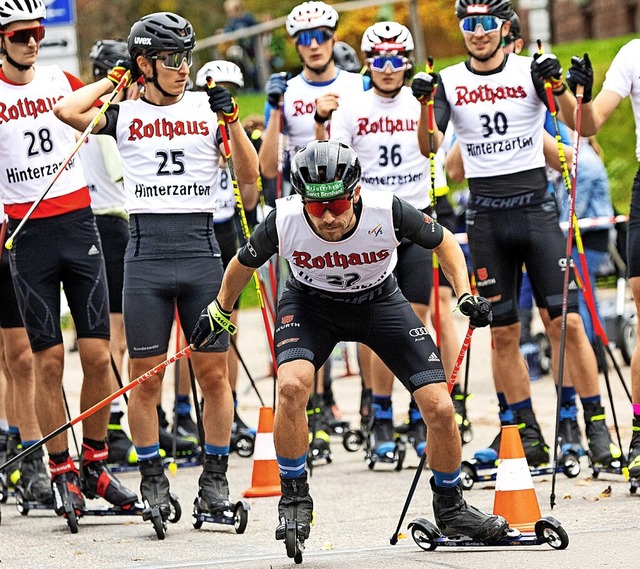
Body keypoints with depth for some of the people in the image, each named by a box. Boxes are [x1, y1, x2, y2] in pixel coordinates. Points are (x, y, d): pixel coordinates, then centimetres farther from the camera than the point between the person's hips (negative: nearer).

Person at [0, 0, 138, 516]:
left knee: (97, 353, 0)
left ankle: (96, 465, 12)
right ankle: (62, 474, 7)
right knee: (48, 360, -2)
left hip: (79, 223, 3)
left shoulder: (63, 81, 7)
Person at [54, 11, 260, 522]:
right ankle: (153, 480, 12)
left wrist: (231, 120, -8)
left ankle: (215, 479, 12)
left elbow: (249, 174, 5)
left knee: (214, 373, 1)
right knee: (146, 376, 1)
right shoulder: (125, 114, 5)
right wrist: (114, 79, 2)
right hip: (147, 250, -1)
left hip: (201, 248, 1)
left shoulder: (206, 107, 9)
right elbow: (67, 112, -12)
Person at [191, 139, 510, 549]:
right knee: (292, 385, -30)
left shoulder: (387, 211, -31)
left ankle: (450, 508, 16)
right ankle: (294, 499, -10)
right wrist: (220, 312, 9)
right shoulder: (284, 221, -29)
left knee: (440, 408, -10)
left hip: (379, 301, 1)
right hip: (310, 302, 0)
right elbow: (244, 264, -6)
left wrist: (466, 296, -19)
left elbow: (443, 242, -10)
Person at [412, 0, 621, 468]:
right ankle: (530, 437, 12)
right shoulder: (449, 82, 4)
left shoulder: (531, 70, -1)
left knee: (568, 321, -8)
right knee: (504, 332, 4)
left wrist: (559, 87, -29)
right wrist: (425, 105, -26)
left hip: (536, 209, -2)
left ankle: (598, 429, -3)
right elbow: (429, 147, -8)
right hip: (487, 218, 2)